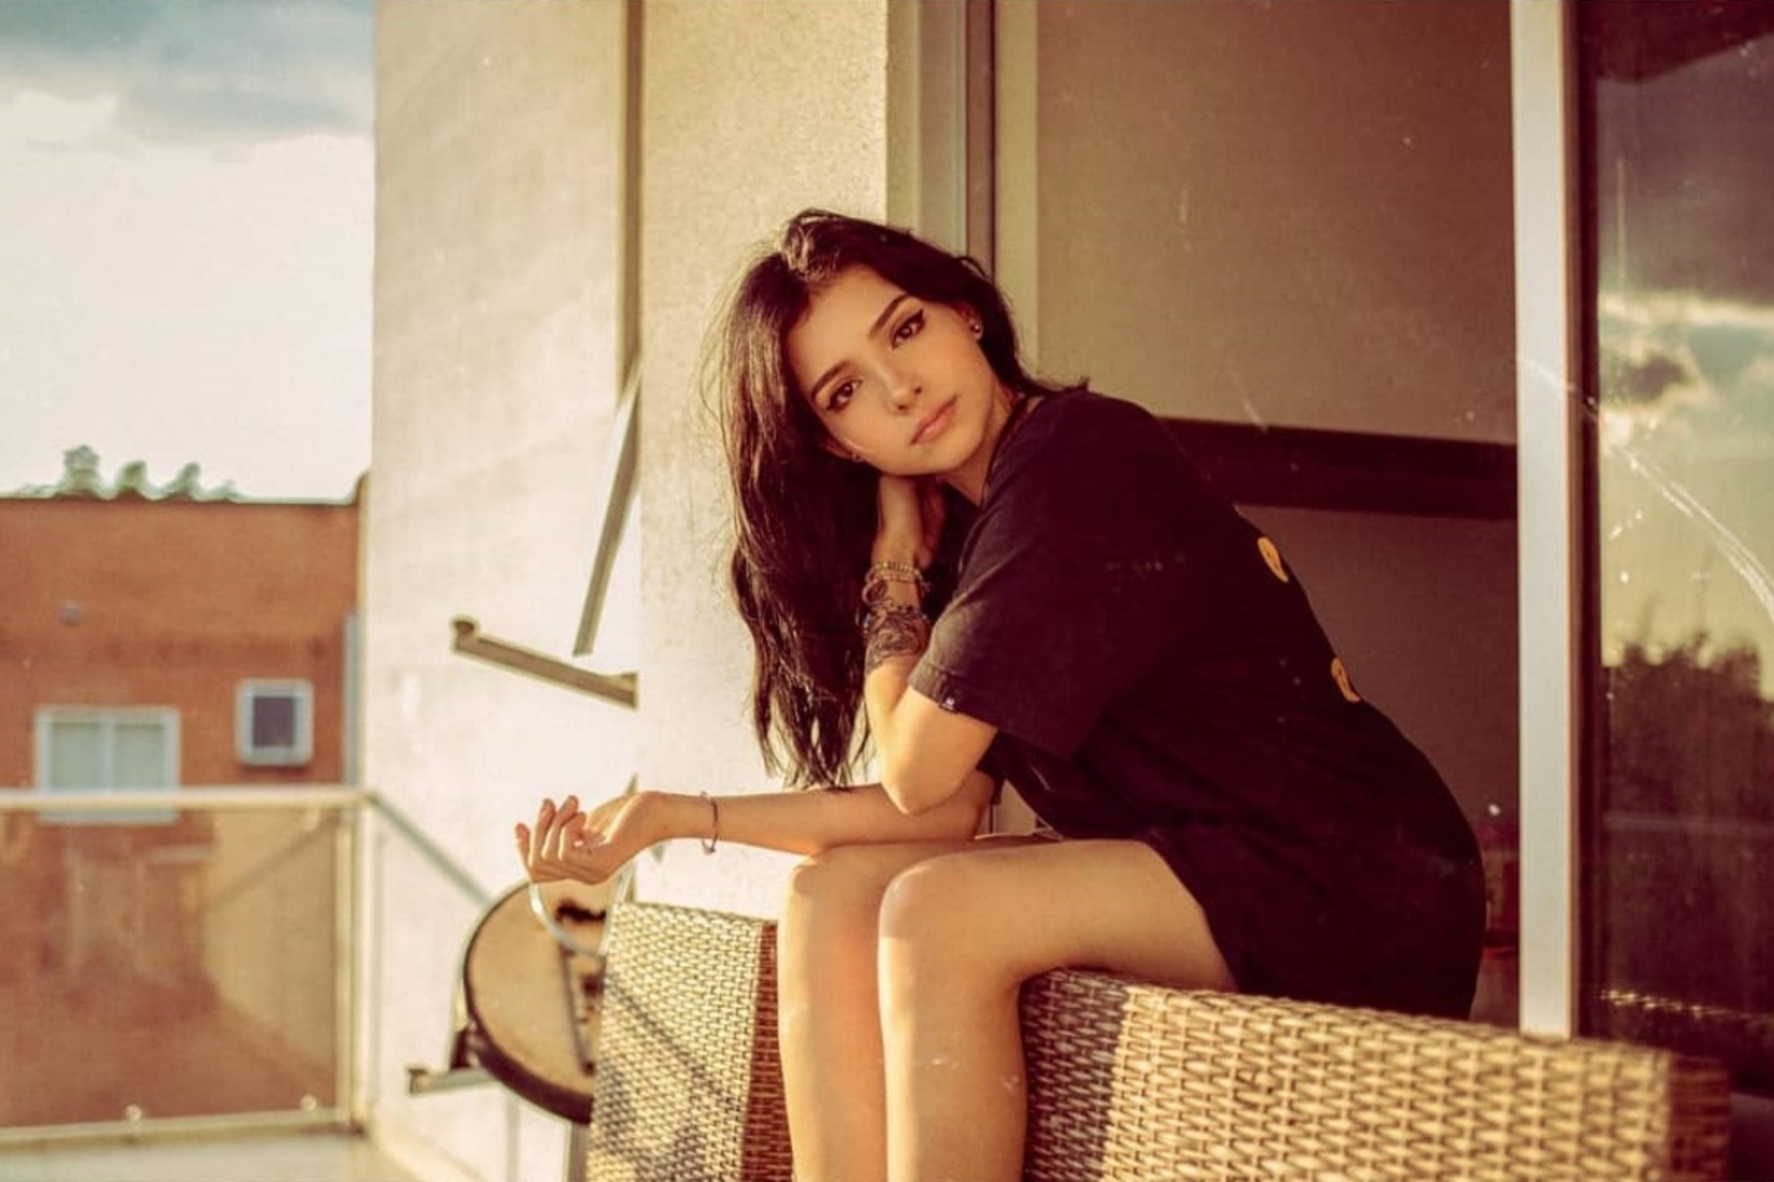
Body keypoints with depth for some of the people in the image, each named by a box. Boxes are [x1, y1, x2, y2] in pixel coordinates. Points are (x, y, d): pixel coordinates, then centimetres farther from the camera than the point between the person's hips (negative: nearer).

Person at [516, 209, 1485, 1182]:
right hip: (1189, 867, 8)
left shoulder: (1082, 455, -14)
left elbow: (916, 772, -14)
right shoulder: (968, 529, 12)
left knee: (942, 912, -25)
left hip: (1358, 888, -8)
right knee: (831, 891, -5)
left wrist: (894, 562, -1)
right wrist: (674, 816, 4)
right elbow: (943, 812, 5)